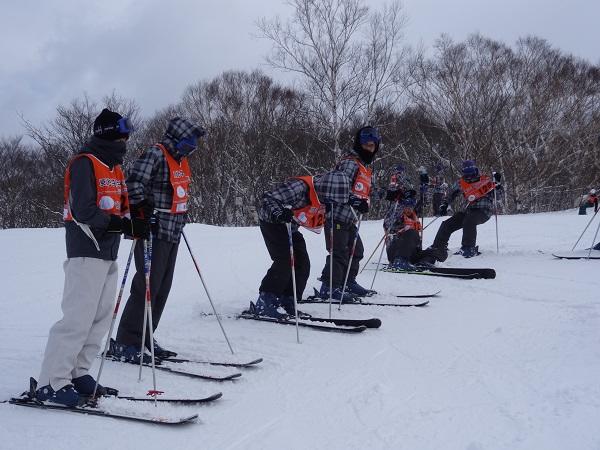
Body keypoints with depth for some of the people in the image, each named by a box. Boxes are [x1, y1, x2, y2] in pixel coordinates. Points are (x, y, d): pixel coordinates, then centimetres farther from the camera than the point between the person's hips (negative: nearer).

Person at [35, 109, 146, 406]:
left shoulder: (114, 167, 18)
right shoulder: (84, 163, -10)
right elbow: (84, 211, -19)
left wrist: (136, 223, -2)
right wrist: (125, 225, -25)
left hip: (108, 253, 9)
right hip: (87, 252, -9)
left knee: (101, 318, 9)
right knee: (78, 318, -11)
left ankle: (77, 373, 18)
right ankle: (51, 382, -4)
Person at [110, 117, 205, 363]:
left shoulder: (181, 160, 17)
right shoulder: (155, 154, -12)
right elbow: (134, 183, -23)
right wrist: (143, 211, -21)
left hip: (172, 234, 9)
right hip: (153, 232, -9)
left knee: (163, 287, 10)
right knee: (147, 286, -9)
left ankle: (144, 338, 19)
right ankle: (125, 343, -1)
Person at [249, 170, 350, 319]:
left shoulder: (322, 191, -11)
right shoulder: (299, 187, -35)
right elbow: (269, 198, -30)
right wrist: (279, 214, -48)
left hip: (290, 226, 8)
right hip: (272, 222, -8)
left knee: (303, 264, 1)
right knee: (285, 261, -20)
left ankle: (287, 302, 10)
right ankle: (264, 303, -15)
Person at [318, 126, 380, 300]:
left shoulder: (365, 166, 20)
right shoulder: (350, 162, -13)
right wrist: (357, 201, -30)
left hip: (350, 218, 10)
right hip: (337, 215, -10)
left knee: (356, 251, 17)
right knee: (339, 253, -10)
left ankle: (348, 282, 29)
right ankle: (329, 287, -4)